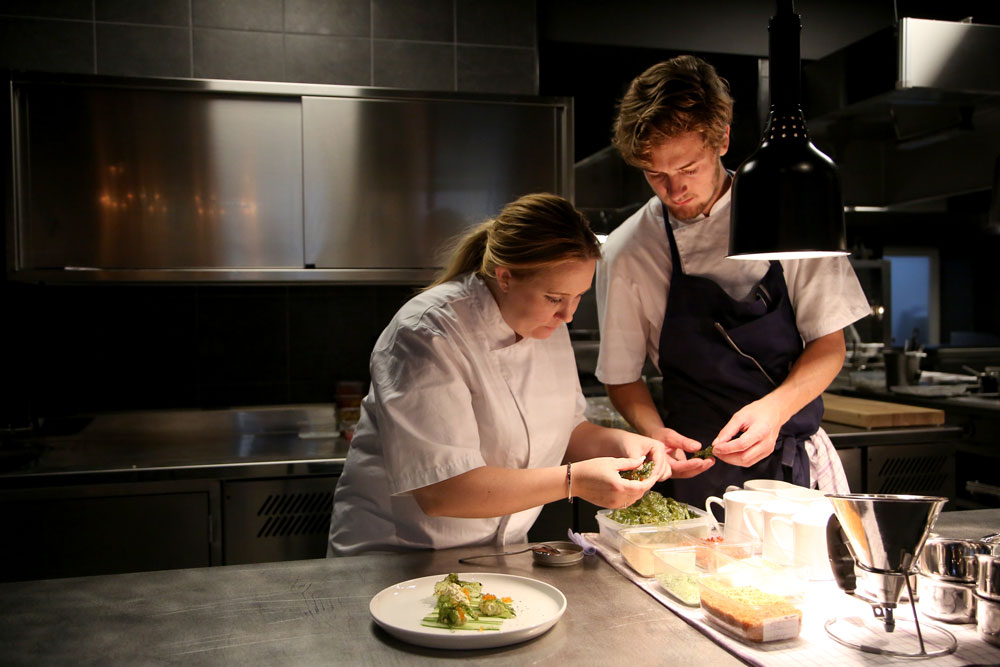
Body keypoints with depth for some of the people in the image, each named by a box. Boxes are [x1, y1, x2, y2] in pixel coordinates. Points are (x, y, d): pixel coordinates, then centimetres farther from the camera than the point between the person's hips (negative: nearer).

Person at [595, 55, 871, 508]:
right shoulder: (627, 252, -7)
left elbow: (829, 343, -1)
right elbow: (622, 378, 2)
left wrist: (774, 408, -18)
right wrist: (654, 432, -17)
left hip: (798, 454, 1)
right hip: (699, 468, -1)